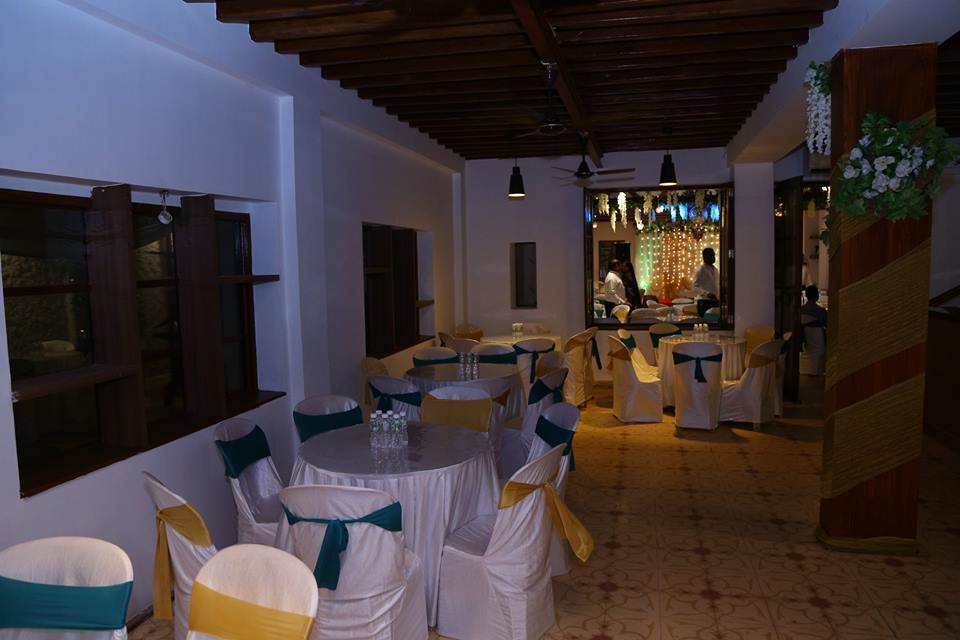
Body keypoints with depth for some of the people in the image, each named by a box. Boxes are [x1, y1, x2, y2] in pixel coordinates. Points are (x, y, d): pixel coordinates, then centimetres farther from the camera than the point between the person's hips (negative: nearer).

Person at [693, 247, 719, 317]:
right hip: (704, 301, -7)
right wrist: (707, 294, -27)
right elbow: (695, 287, -14)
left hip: (715, 301, 7)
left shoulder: (715, 270, 16)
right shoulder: (700, 270, -6)